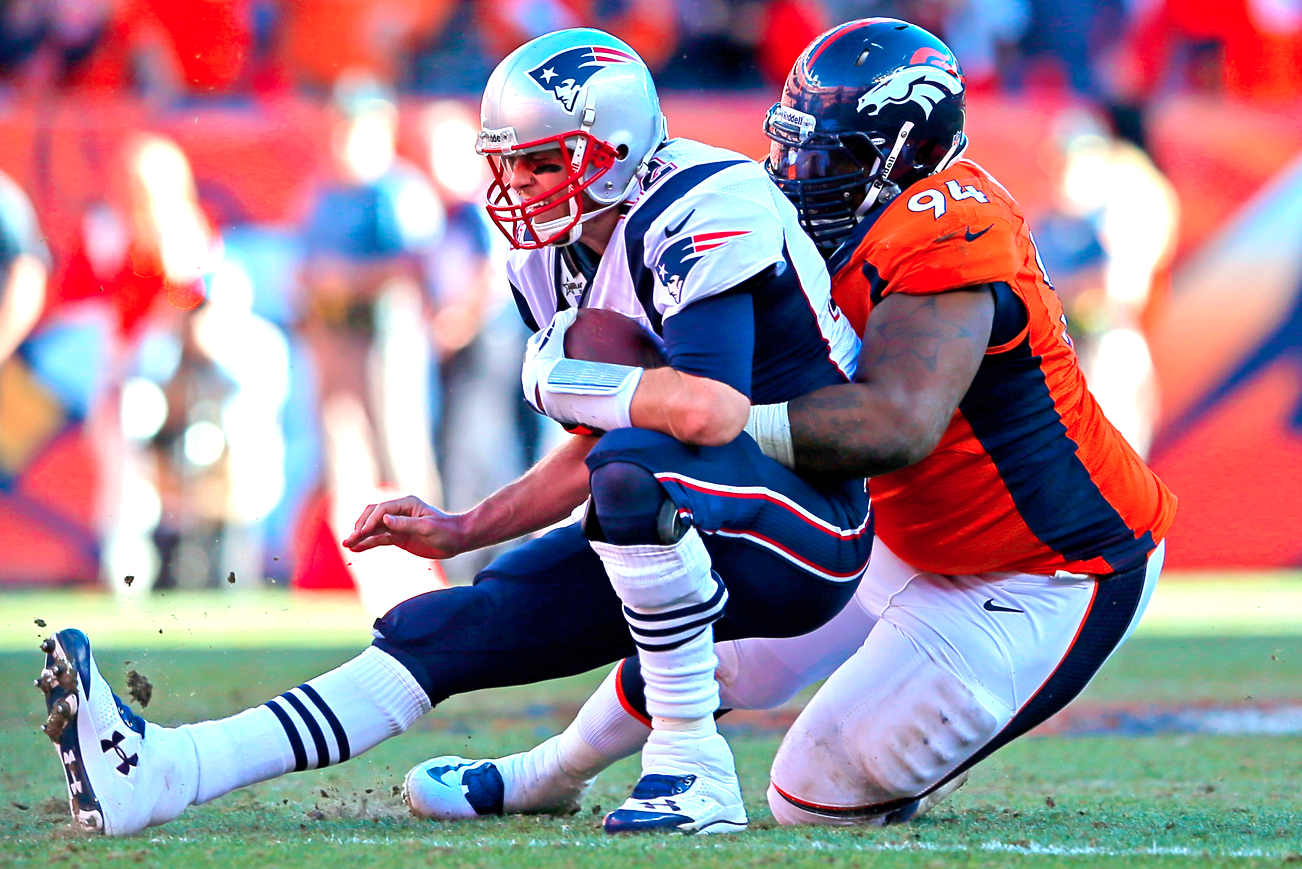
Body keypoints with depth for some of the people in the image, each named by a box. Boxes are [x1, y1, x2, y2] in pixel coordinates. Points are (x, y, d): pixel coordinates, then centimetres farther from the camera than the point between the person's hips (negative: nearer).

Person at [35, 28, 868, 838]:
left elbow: (709, 411, -35)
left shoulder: (705, 213, -20)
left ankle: (695, 773, -28)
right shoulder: (566, 263, 9)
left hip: (804, 534, -9)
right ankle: (163, 772, -9)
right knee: (442, 628, -2)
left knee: (634, 469, -37)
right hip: (685, 547, 9)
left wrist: (560, 375, -20)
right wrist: (462, 531, 7)